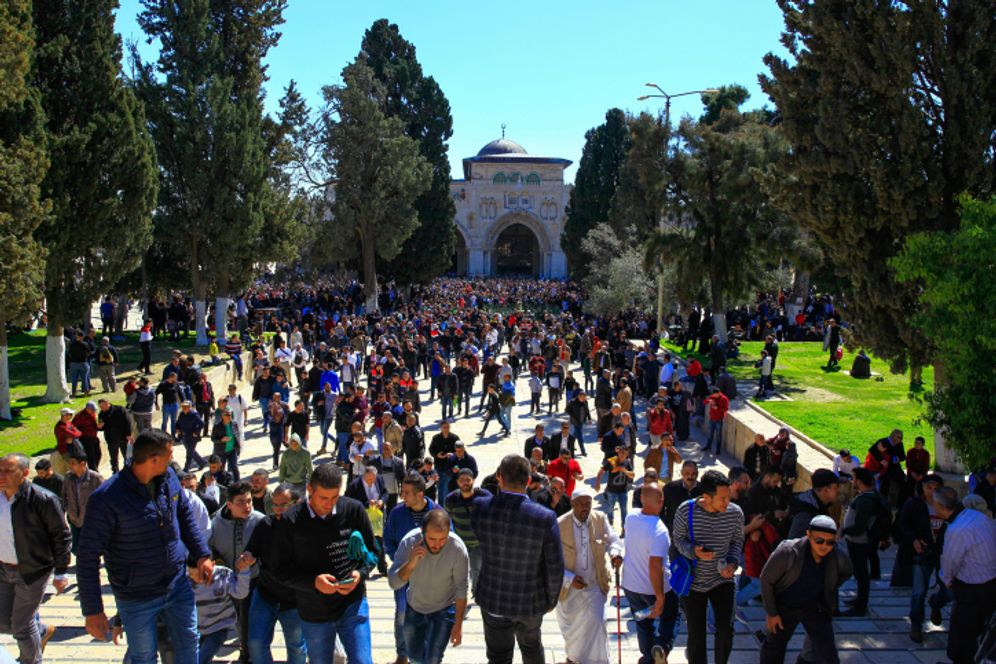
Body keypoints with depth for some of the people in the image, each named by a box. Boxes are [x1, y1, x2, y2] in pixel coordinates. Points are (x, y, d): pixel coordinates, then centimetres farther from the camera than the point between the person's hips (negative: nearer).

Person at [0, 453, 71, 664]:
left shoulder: (42, 499, -18)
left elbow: (61, 535, -12)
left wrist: (60, 573, -11)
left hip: (32, 572, -6)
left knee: (21, 626, 2)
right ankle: (43, 631, 42)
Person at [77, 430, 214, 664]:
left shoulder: (169, 477, -7)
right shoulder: (107, 498, -24)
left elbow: (185, 515, 11)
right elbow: (88, 557, -19)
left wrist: (202, 555, 5)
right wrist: (92, 612, -16)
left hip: (178, 585, 5)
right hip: (137, 599, -5)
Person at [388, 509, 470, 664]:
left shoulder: (457, 548, -30)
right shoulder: (409, 541, -27)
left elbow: (461, 589, -17)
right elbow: (393, 583, -27)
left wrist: (458, 624, -12)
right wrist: (411, 564, -43)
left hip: (444, 609, -2)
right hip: (414, 606, 2)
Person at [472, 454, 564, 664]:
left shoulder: (480, 507, -19)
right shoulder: (545, 518, -24)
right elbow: (555, 568, -15)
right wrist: (551, 599, 3)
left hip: (492, 599, 1)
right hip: (530, 601, -1)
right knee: (531, 646, 28)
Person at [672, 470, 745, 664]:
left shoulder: (735, 513, -13)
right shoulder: (686, 511, -19)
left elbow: (737, 541, 5)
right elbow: (678, 539, -4)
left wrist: (733, 562, -13)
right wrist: (693, 551, -25)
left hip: (722, 580, 1)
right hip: (693, 581, -1)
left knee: (726, 629, -7)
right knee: (696, 634, 5)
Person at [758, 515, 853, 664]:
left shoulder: (838, 557, -20)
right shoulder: (788, 552, -30)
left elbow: (846, 573, 7)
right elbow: (766, 579, -16)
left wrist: (828, 593, 7)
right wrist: (771, 613, -11)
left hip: (817, 609, 2)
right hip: (785, 606, -1)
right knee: (774, 648, 16)